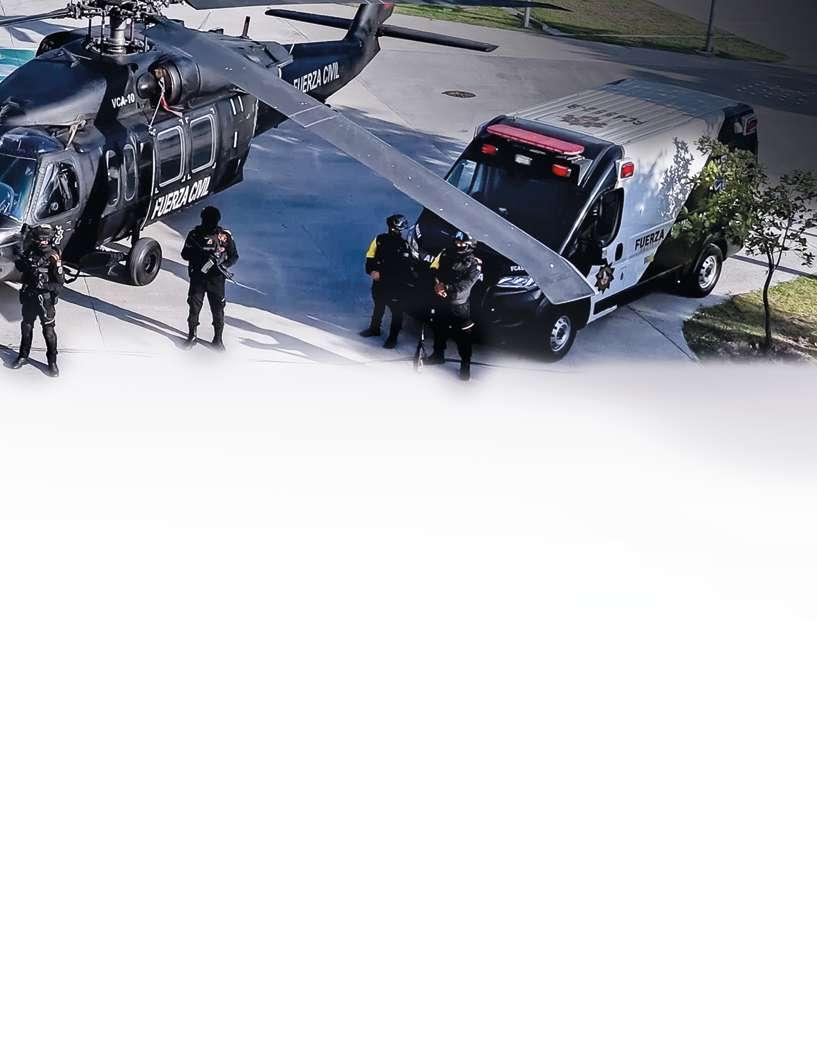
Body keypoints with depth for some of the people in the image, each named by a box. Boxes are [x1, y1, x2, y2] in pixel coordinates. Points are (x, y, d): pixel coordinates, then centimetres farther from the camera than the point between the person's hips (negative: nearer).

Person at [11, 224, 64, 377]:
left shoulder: (53, 258, -16)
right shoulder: (29, 253, -2)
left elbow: (59, 283, -17)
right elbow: (19, 266, 12)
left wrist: (44, 285, -28)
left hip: (45, 299, -5)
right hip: (28, 297, 5)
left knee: (49, 331, 3)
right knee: (26, 327, 19)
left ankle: (52, 362, 15)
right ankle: (23, 356, 35)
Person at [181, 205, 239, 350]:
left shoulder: (225, 236, -2)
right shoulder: (194, 235, 0)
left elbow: (234, 256, 4)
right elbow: (185, 254, 0)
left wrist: (223, 265, -15)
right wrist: (201, 255, -18)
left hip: (216, 279, -1)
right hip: (197, 277, 1)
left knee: (218, 308, 2)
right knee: (194, 306, 3)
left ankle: (218, 338, 15)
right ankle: (192, 335, 18)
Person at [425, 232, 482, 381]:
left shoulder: (474, 264, -12)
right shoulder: (445, 254, 2)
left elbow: (464, 286, -20)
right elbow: (433, 269, 3)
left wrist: (446, 289, -25)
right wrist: (437, 283, -16)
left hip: (459, 304, -5)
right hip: (440, 301, 5)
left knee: (463, 335, -1)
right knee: (439, 329, 21)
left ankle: (465, 365, 10)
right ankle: (438, 354, 42)